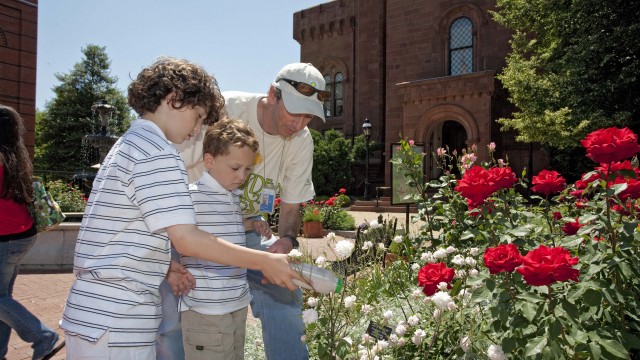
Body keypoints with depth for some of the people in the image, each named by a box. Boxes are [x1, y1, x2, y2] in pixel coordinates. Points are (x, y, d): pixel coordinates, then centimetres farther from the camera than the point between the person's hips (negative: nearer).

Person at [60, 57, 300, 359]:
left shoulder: (127, 145, 15)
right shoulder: (157, 152, -16)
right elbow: (187, 239, -23)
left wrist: (166, 268, 6)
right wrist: (265, 262, -17)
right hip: (116, 324, -9)